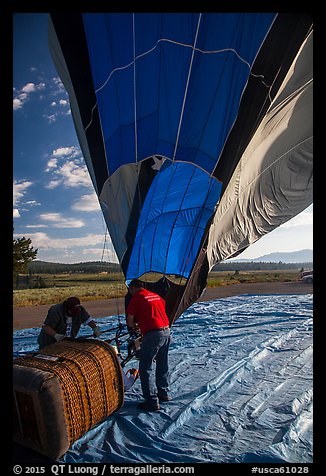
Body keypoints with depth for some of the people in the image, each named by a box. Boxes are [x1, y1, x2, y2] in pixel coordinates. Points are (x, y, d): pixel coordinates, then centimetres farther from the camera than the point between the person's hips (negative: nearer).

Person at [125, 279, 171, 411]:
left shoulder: (136, 298, -4)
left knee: (145, 368, 4)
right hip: (167, 331, 8)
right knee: (162, 365, 22)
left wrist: (134, 326, 17)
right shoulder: (157, 296, 16)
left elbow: (129, 320, -5)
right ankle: (163, 393, 35)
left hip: (153, 334, -8)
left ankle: (152, 401, 7)